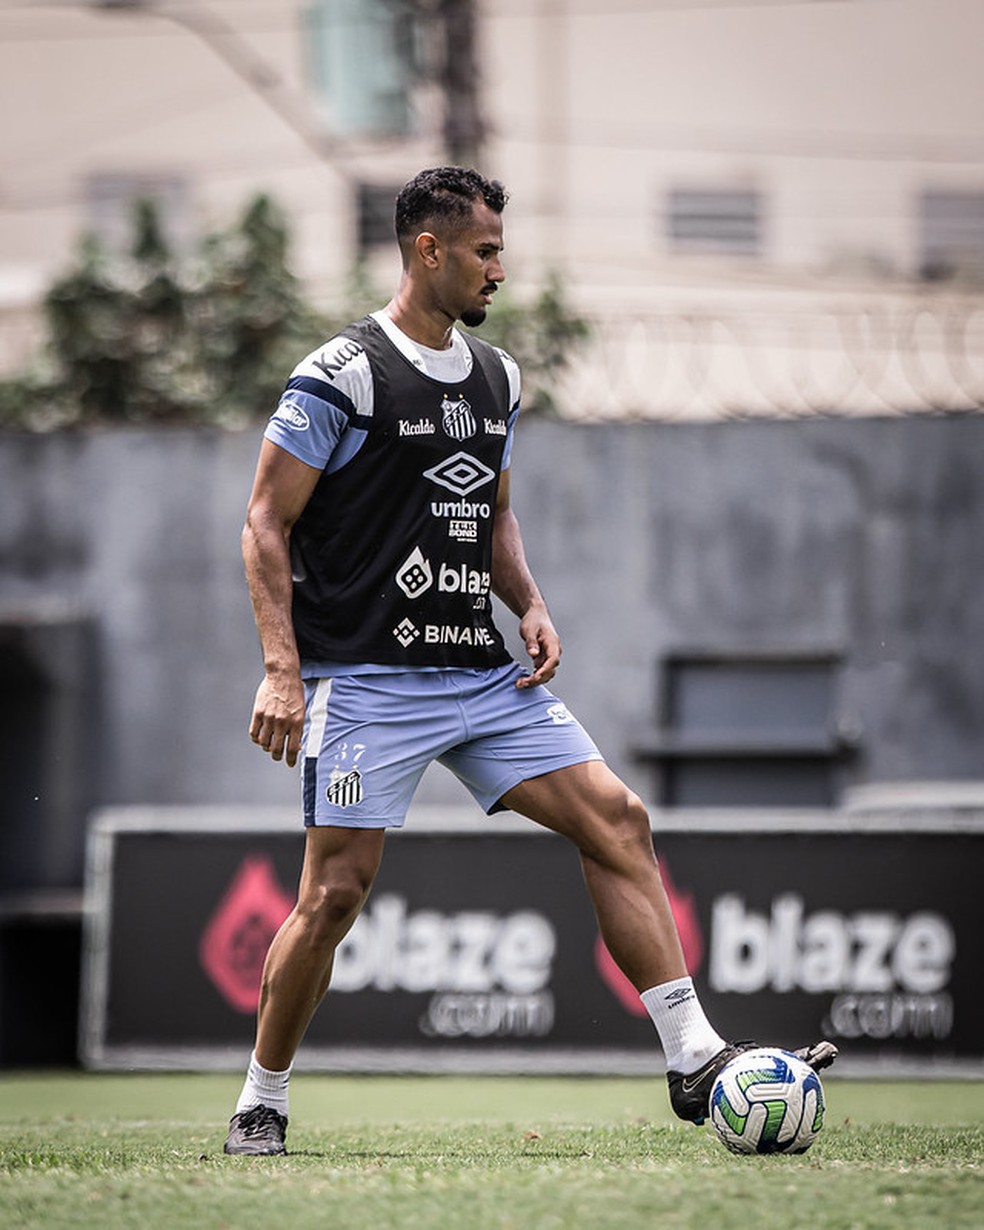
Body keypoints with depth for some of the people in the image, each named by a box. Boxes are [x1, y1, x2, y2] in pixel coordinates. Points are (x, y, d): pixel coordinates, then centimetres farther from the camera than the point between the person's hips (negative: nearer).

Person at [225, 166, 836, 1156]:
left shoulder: (495, 379, 14)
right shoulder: (341, 375, -9)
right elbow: (267, 524, -8)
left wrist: (530, 607, 6)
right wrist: (281, 669, -16)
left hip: (482, 671, 7)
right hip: (368, 681, -7)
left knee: (616, 820, -5)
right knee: (336, 892, -8)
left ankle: (694, 1060, -5)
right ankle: (261, 1103, 10)